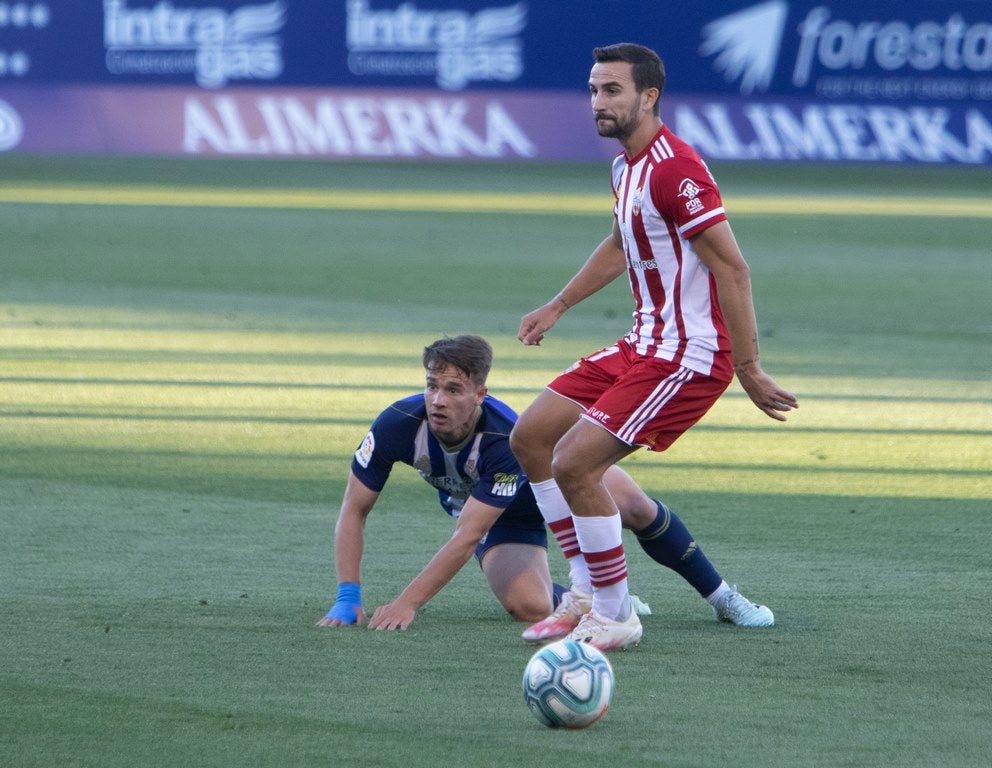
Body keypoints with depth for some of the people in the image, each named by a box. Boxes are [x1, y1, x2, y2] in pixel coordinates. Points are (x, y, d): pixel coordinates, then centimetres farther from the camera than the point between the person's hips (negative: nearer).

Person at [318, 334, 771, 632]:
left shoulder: (505, 439, -43)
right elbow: (354, 510, -23)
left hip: (547, 474, -2)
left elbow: (466, 537, -43)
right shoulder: (398, 425, -34)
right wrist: (348, 599, -32)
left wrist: (407, 604, -47)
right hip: (501, 517, 2)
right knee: (529, 607, -24)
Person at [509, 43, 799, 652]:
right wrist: (557, 307, 37)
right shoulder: (627, 166, 11)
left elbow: (732, 268, -22)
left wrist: (749, 370, -24)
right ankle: (593, 596, 15)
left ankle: (617, 618, -3)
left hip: (689, 358, -10)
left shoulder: (674, 169, -20)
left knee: (574, 463, -17)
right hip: (645, 345, 10)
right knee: (530, 438, 10)